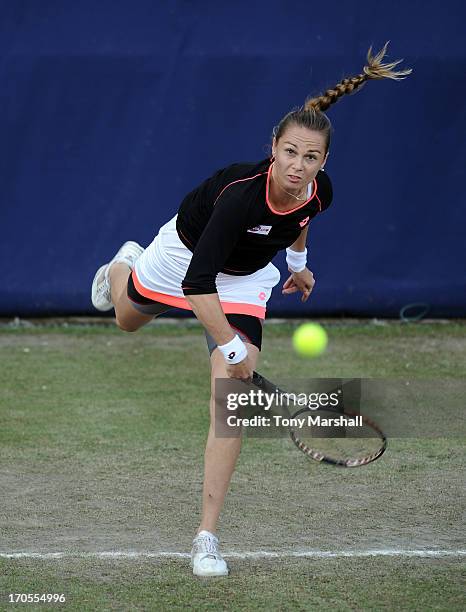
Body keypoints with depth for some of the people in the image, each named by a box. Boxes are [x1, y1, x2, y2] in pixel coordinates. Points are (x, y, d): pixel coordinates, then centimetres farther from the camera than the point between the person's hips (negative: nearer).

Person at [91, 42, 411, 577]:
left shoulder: (319, 191, -24)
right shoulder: (241, 192, -42)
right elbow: (197, 281, -41)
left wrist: (298, 262, 14)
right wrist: (230, 346, -40)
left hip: (246, 278, 2)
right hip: (187, 251, -2)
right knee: (128, 319, 31)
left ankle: (207, 534, -11)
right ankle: (123, 266, 71)